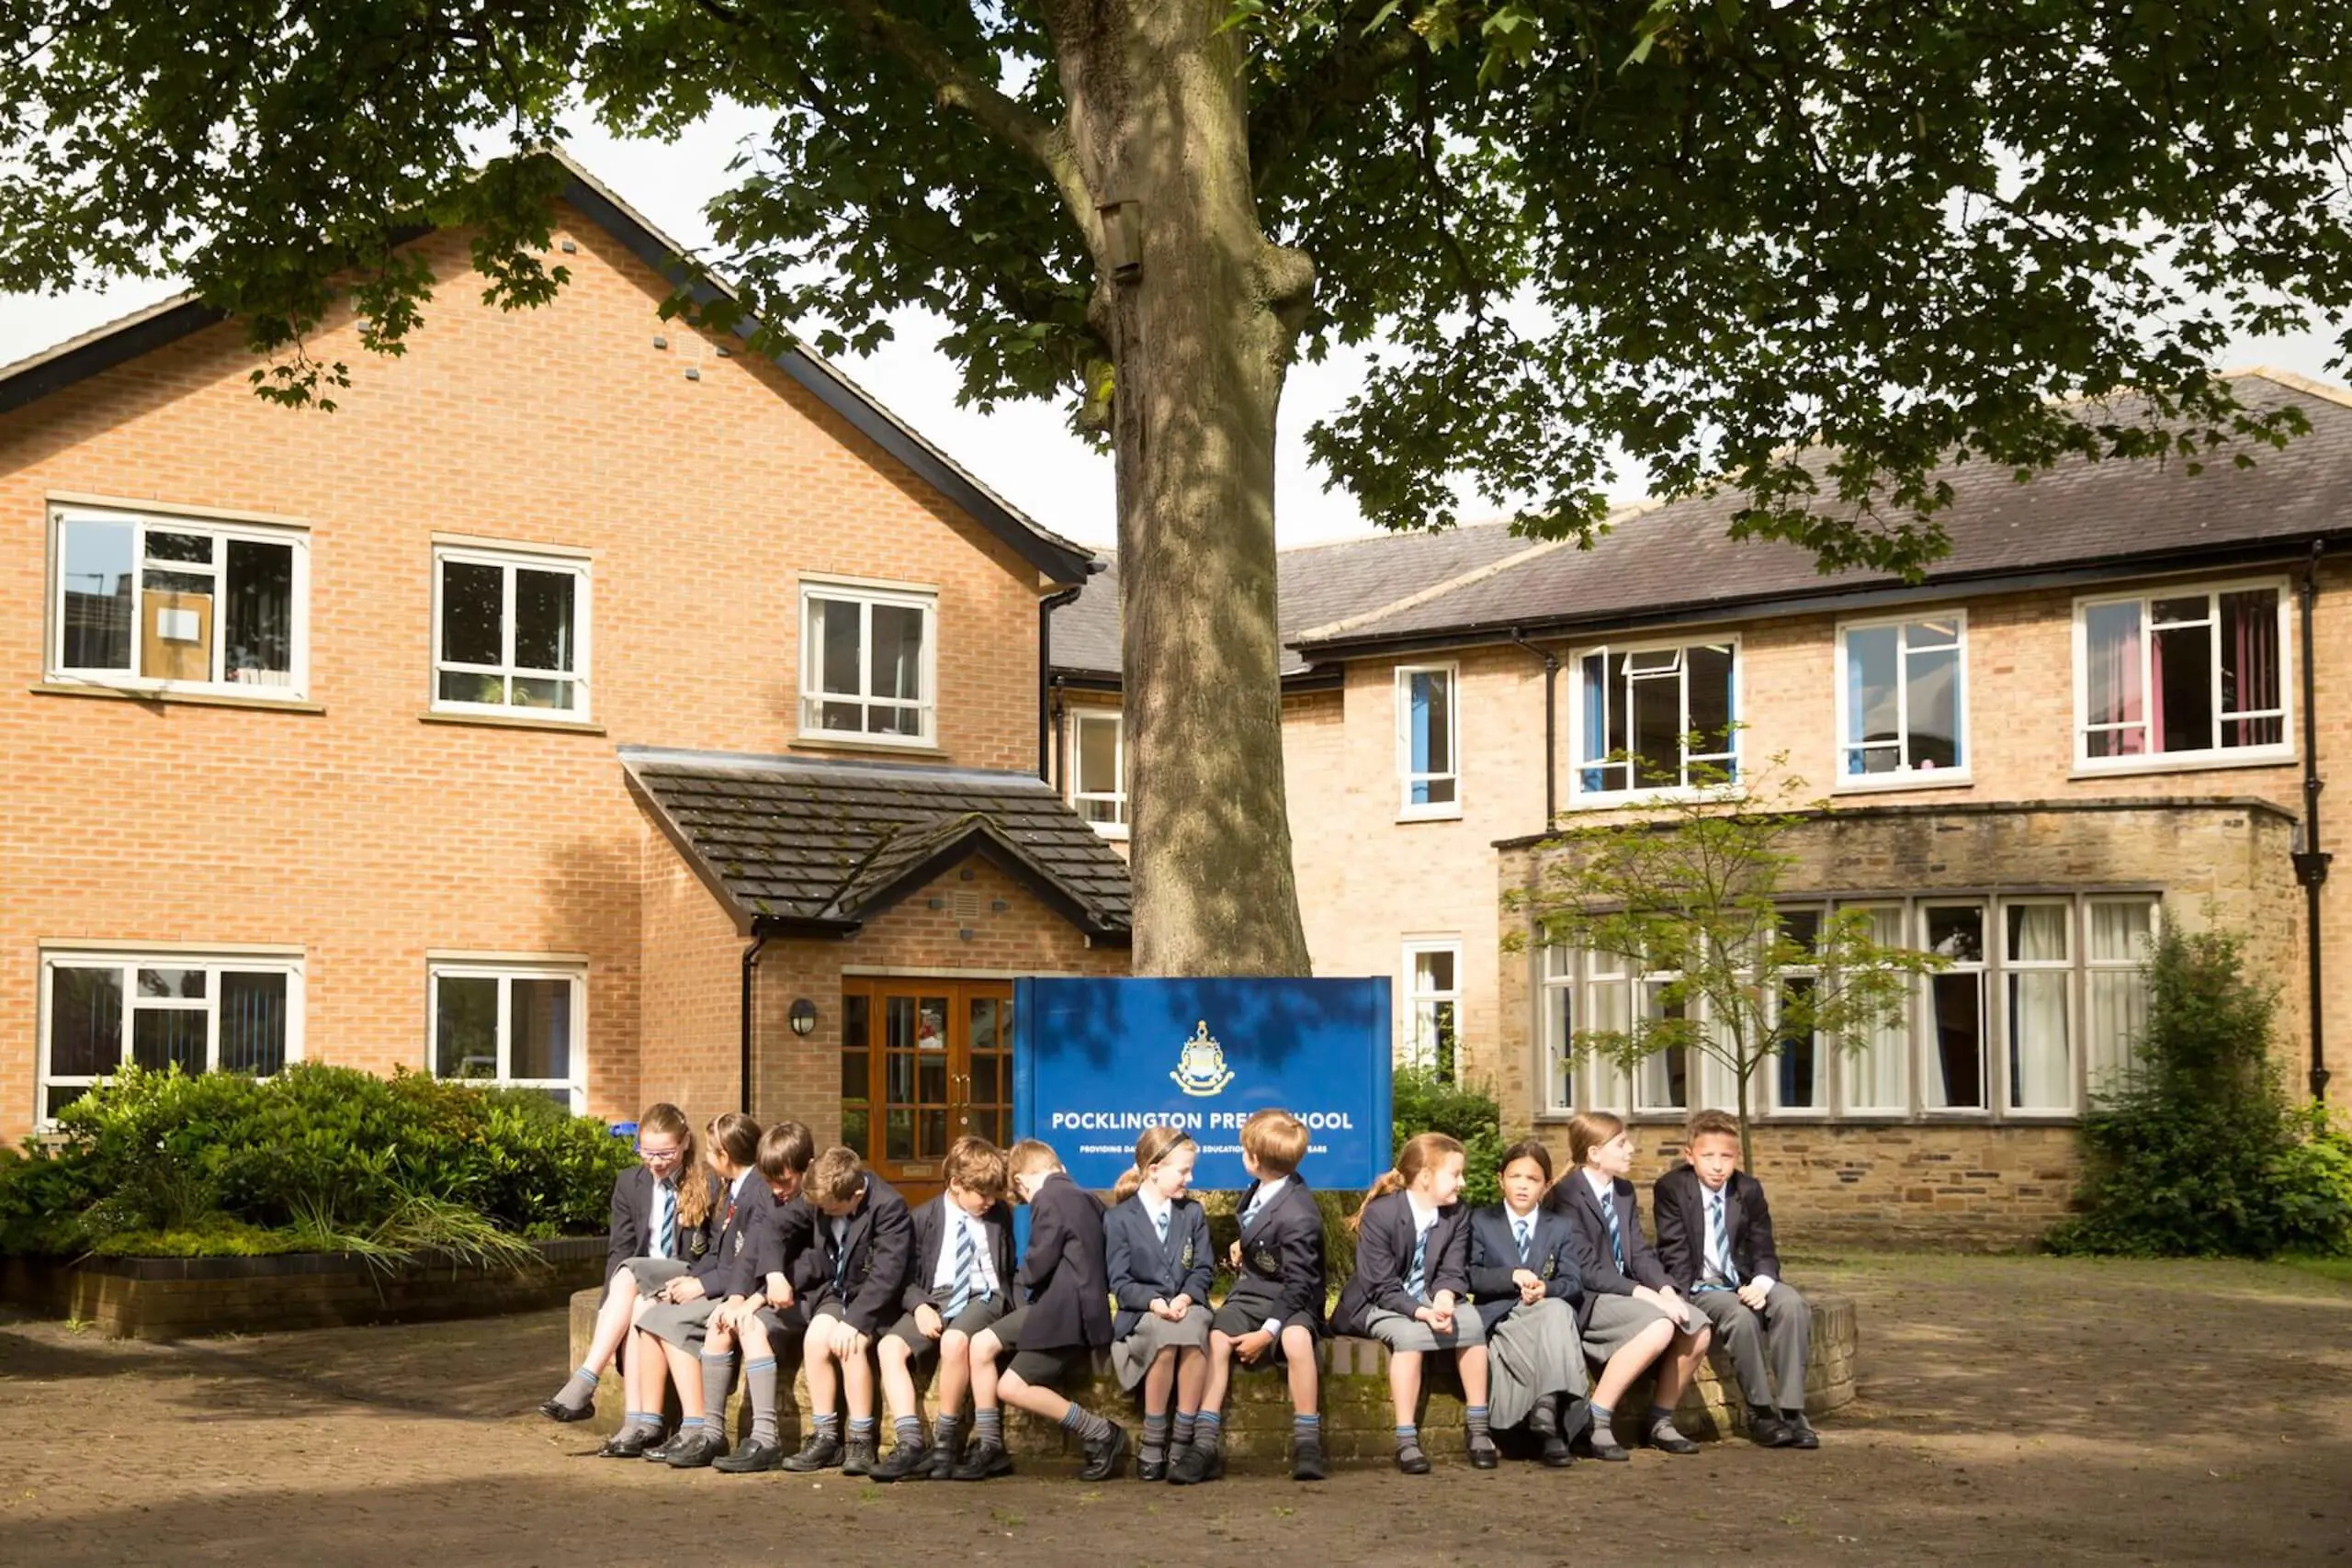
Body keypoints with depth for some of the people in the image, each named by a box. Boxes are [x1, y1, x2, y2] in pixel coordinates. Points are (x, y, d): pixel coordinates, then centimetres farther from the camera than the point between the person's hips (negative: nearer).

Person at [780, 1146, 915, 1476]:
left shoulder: (889, 1206, -23)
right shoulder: (821, 1199, -6)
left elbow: (886, 1275, -27)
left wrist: (852, 1321, -32)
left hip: (879, 1299, -5)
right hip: (838, 1291, 5)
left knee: (849, 1343, -31)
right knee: (815, 1338, -24)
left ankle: (861, 1440, -20)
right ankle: (826, 1437, -15)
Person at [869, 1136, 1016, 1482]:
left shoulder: (1000, 1215, 10)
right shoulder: (925, 1218, 7)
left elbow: (1010, 1268, 18)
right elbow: (907, 1277, 8)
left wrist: (1008, 1303, -2)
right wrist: (919, 1306, -12)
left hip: (984, 1299, -2)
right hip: (936, 1300, 2)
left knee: (955, 1340, -36)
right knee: (889, 1346, -26)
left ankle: (946, 1438, -23)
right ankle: (911, 1441, -32)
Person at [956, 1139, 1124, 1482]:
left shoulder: (1048, 1199, -11)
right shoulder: (1085, 1197, 16)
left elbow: (1038, 1263, -15)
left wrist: (1020, 1279, 7)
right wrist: (1031, 1281, 17)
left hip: (1066, 1311, -9)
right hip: (1062, 1304, 9)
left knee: (1011, 1388, -7)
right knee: (982, 1344, 4)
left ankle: (1102, 1435, -2)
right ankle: (989, 1446, 7)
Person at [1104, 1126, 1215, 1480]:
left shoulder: (1192, 1213, 16)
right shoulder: (1119, 1219, 6)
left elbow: (1203, 1269, 8)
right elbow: (1120, 1282, -1)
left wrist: (1186, 1297, -14)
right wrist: (1154, 1303, -20)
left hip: (1187, 1306, 2)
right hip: (1141, 1314, -2)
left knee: (1193, 1329, -36)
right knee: (1165, 1335, -38)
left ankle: (1182, 1440, -29)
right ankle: (1152, 1445, -23)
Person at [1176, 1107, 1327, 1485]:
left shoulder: (1297, 1216, -22)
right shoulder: (1261, 1189, 3)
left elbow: (1299, 1284, -21)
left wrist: (1267, 1332, -27)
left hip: (1288, 1299, -7)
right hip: (1249, 1292, 7)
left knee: (1296, 1338, -38)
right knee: (1218, 1336, -23)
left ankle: (1307, 1443, -26)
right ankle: (1206, 1444, -25)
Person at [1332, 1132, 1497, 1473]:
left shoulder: (1456, 1215, -2)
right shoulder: (1379, 1214, -20)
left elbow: (1453, 1273, -4)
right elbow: (1383, 1287, -21)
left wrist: (1444, 1298, -27)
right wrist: (1422, 1313, -36)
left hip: (1429, 1300, 5)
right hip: (1378, 1305, -5)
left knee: (1471, 1322, -25)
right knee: (1409, 1334, -36)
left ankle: (1476, 1427, -15)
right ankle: (1406, 1439, -34)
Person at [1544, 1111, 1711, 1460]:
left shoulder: (1624, 1192, 14)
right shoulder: (1567, 1194, -13)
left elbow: (1640, 1254, 9)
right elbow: (1585, 1270, -19)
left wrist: (1665, 1289, -11)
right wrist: (1645, 1295, -23)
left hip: (1625, 1291, 8)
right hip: (1588, 1300, -8)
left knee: (1698, 1329, -10)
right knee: (1658, 1328, -31)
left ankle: (1660, 1421, 5)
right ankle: (1595, 1424, -25)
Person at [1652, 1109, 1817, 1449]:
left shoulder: (1749, 1190, 5)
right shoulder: (1671, 1188, -6)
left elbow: (1763, 1251, 4)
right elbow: (1675, 1255, -9)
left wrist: (1761, 1284, -18)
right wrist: (1682, 1301, -23)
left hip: (1745, 1282, 4)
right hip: (1700, 1287, -4)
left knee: (1792, 1305, -26)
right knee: (1741, 1316, -34)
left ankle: (1791, 1411, -25)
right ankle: (1760, 1413, -21)